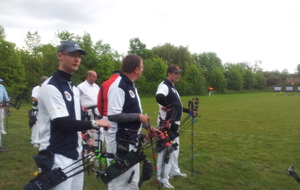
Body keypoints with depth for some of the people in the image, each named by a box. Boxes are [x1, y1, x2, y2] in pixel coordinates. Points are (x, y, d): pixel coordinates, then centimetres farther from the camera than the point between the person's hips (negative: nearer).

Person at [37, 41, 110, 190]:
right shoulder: (51, 87, -15)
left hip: (75, 154, 8)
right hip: (58, 157, -8)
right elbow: (63, 123, -21)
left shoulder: (74, 88, 14)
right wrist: (95, 123, -15)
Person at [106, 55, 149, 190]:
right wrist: (138, 117, -19)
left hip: (132, 139, 10)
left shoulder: (131, 85, 11)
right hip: (121, 141, -10)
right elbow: (113, 115, -28)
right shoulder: (118, 86, -20)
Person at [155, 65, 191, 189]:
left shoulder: (172, 87, 15)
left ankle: (174, 171, 42)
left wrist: (188, 111, 25)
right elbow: (159, 97, -41)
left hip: (174, 123, 11)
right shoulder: (164, 85, -17)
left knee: (174, 148, 23)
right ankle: (163, 179, 11)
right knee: (165, 150, -1)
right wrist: (167, 106, -28)